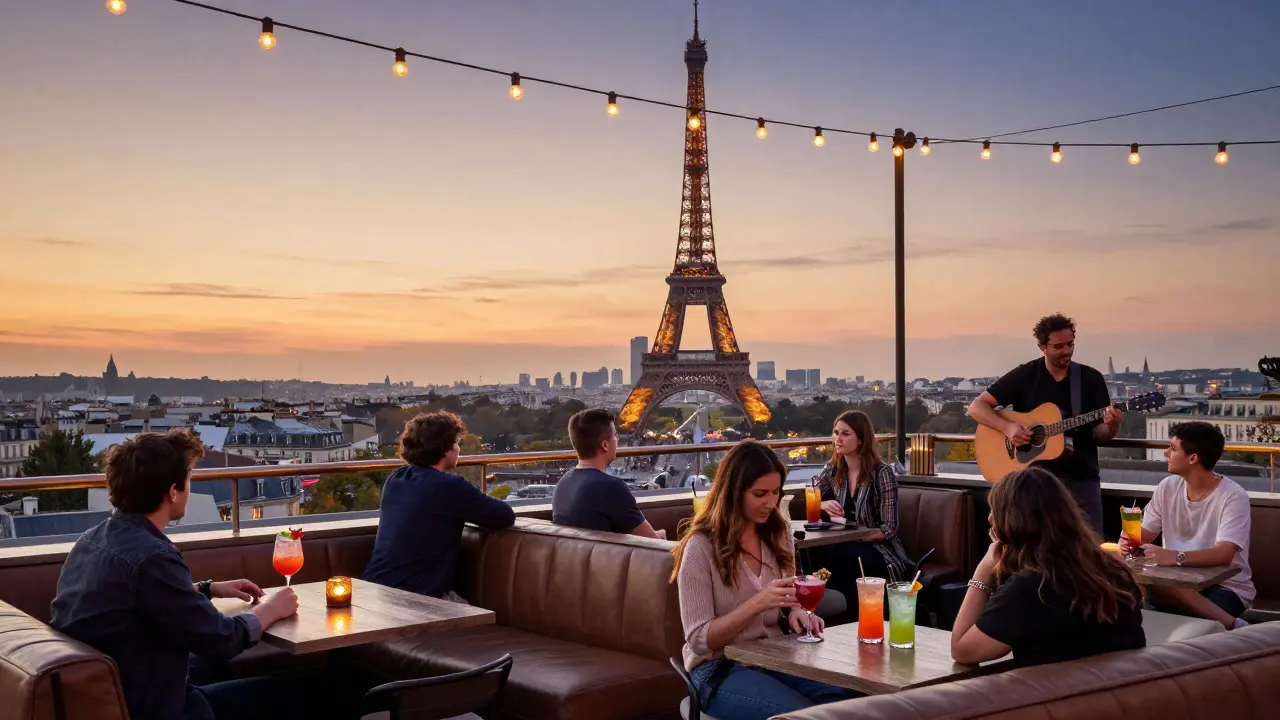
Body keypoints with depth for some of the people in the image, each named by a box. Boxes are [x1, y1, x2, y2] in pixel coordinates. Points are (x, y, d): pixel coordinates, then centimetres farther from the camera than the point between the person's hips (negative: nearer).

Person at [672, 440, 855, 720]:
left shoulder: (779, 532, 6)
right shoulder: (701, 547, -13)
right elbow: (699, 640, -14)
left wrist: (795, 613, -6)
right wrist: (757, 603, -27)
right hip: (720, 667, -5)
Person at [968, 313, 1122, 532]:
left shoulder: (1091, 379, 4)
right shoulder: (1024, 375, -1)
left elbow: (1099, 434, 3)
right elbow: (976, 407, -3)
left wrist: (1111, 426, -19)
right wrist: (1007, 427, -19)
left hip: (1082, 477, 1)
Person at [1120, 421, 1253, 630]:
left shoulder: (1233, 497, -15)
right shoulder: (1167, 487, 3)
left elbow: (1224, 554, -28)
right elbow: (1144, 535, 6)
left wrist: (1177, 557, -45)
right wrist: (1129, 540, -20)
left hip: (1226, 587, -5)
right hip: (1178, 581, 5)